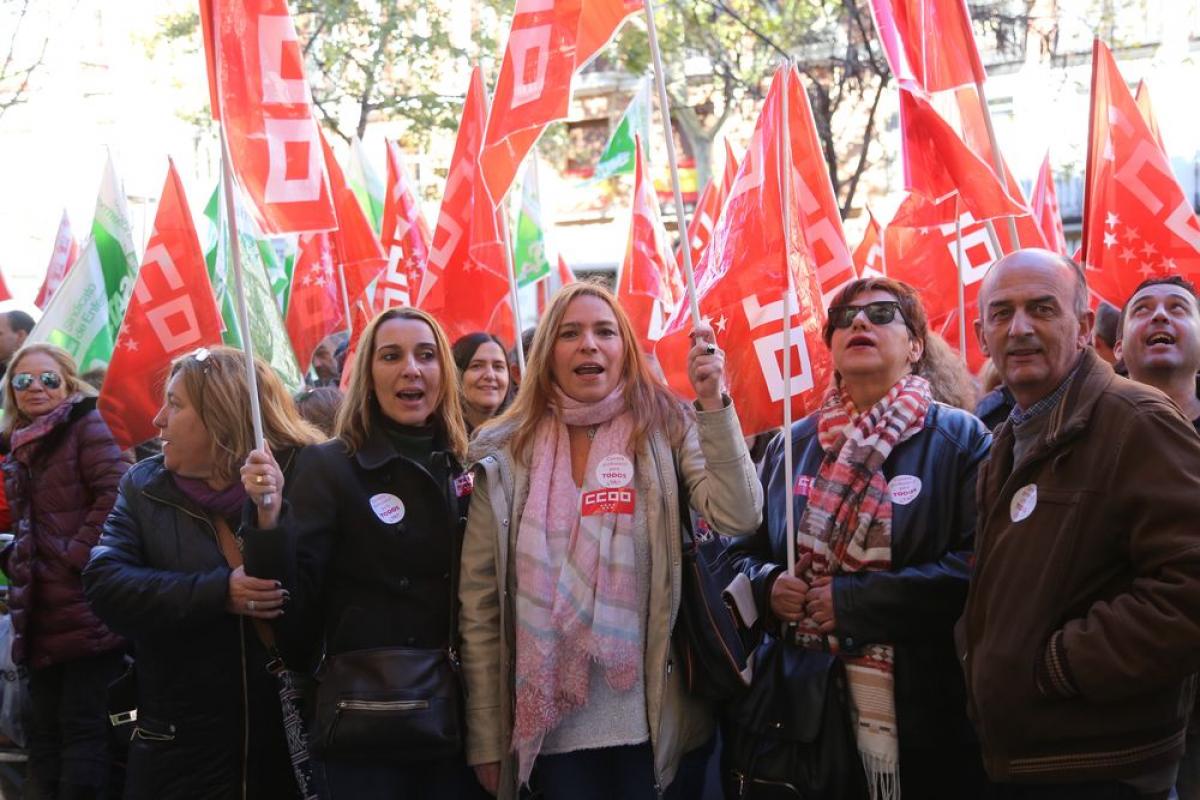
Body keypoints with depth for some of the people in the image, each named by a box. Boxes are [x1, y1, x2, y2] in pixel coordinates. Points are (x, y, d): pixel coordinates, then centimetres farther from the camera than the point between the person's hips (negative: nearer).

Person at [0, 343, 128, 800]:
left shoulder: (86, 426, -5)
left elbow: (116, 493, -17)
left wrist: (76, 555, -18)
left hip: (86, 611, -8)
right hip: (42, 614, 8)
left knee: (84, 727, -3)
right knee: (45, 729, 13)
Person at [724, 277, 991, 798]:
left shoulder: (959, 438, -3)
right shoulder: (792, 444, 12)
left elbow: (981, 564, -15)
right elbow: (744, 550, 17)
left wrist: (855, 600, -18)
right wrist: (767, 585, -7)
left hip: (923, 710, -3)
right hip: (807, 702, 4)